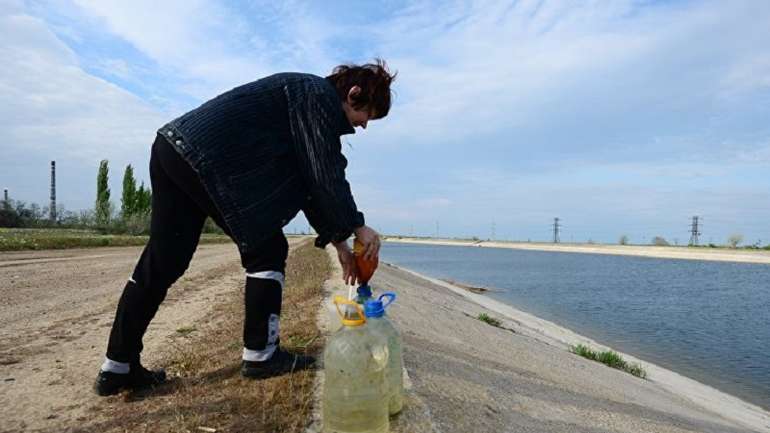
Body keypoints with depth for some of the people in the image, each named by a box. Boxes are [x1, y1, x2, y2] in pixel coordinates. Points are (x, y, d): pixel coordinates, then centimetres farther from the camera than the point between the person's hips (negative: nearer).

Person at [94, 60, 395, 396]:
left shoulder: (303, 96, 25)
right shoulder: (318, 95, -4)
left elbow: (308, 182, 22)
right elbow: (326, 177, -12)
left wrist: (338, 242, 20)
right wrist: (357, 227, -1)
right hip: (204, 158, -10)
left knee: (162, 261, 9)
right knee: (266, 251, 0)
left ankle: (117, 367, 15)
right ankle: (260, 355, 9)